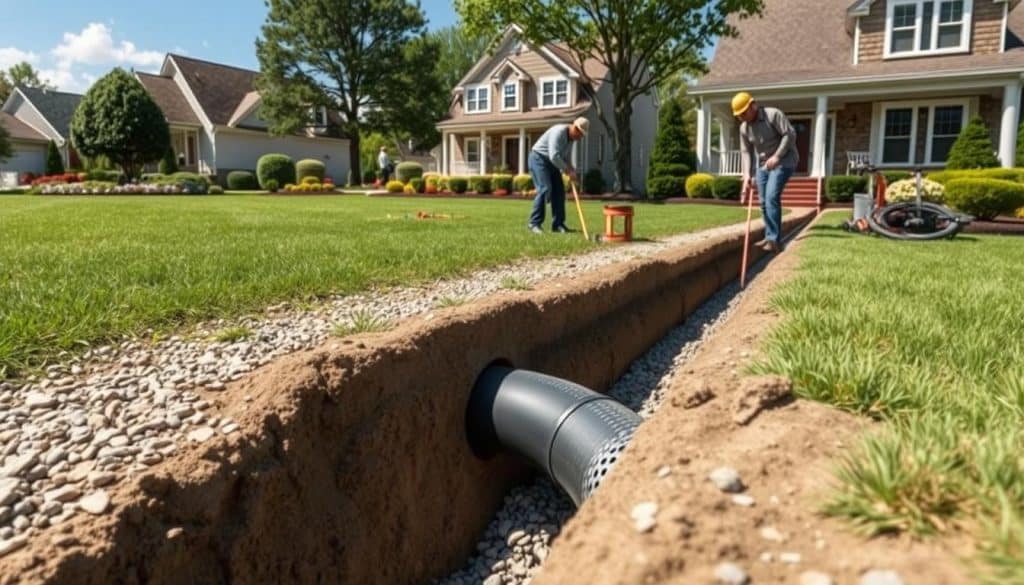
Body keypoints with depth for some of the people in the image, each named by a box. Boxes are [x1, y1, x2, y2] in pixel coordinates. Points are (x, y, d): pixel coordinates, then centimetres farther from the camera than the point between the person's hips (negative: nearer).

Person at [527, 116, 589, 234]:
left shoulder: (571, 137, 4)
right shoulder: (559, 132, -25)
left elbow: (565, 157, 14)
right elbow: (554, 156, -33)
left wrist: (571, 169, -4)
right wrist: (568, 171, -26)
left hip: (551, 162, 9)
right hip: (538, 158, -9)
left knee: (559, 191, 1)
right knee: (545, 189, -20)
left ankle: (558, 224, 5)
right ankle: (534, 223, -13)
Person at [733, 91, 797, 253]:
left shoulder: (773, 114, -15)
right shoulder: (744, 128, 3)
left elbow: (790, 134, -18)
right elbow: (746, 152, 2)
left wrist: (777, 156, -25)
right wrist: (747, 175, -8)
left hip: (783, 161, -7)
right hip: (762, 165, 7)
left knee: (772, 197, -19)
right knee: (764, 202, 6)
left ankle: (775, 240, -18)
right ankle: (769, 237, 18)